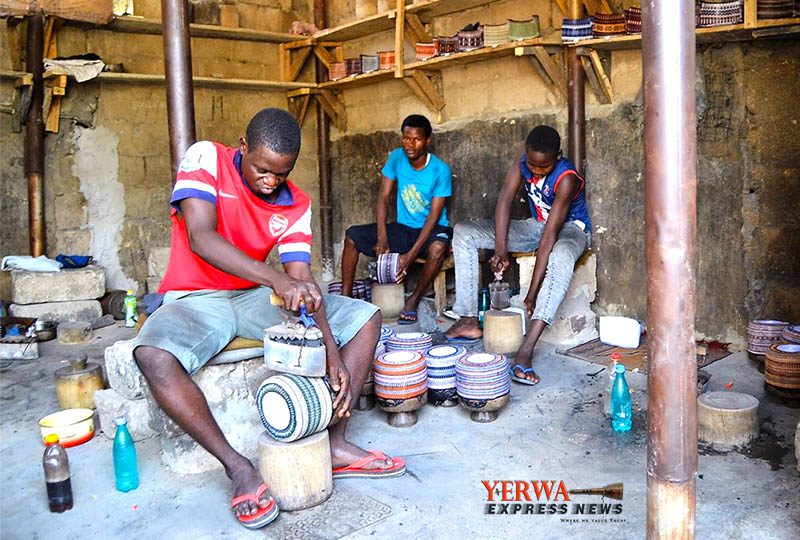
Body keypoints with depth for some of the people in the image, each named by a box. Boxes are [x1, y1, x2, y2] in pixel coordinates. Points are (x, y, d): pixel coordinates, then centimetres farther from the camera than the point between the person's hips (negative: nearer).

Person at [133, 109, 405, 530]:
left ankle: (334, 444, -9)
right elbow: (201, 237, -27)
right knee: (154, 357, -37)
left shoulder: (297, 206, -2)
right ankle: (238, 467, -22)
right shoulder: (205, 158, -12)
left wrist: (334, 357, -20)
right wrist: (277, 280, -40)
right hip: (196, 299, -4)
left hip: (257, 298, 4)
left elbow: (303, 283, -7)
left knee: (365, 319, -6)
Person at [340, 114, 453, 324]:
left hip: (431, 229, -4)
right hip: (403, 228, 4)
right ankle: (345, 297, -9)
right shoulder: (397, 158, -5)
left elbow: (434, 215, -20)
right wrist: (382, 237, -20)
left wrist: (411, 255, -28)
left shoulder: (440, 170, -16)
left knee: (438, 246, -39)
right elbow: (383, 199, -5)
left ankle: (413, 300, -17)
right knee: (352, 235, -12)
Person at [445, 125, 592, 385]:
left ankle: (526, 350, -51)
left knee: (561, 256, -45)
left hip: (571, 228, -6)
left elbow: (550, 236, -34)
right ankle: (468, 321, -10)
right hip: (537, 225, 6)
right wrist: (500, 249, -26)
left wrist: (532, 293, -34)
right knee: (464, 232, -7)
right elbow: (505, 199, -14)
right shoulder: (523, 154, -14)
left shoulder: (566, 179, -30)